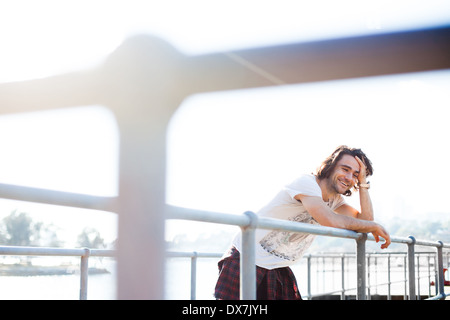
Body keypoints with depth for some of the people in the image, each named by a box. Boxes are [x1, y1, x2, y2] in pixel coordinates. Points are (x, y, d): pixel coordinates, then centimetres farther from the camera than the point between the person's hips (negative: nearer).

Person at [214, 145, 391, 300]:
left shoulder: (335, 199, 12)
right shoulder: (306, 182, -16)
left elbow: (365, 220, 6)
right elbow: (331, 221, -27)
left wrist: (363, 183, -1)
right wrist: (374, 226, -15)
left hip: (279, 269, 9)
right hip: (248, 260, -9)